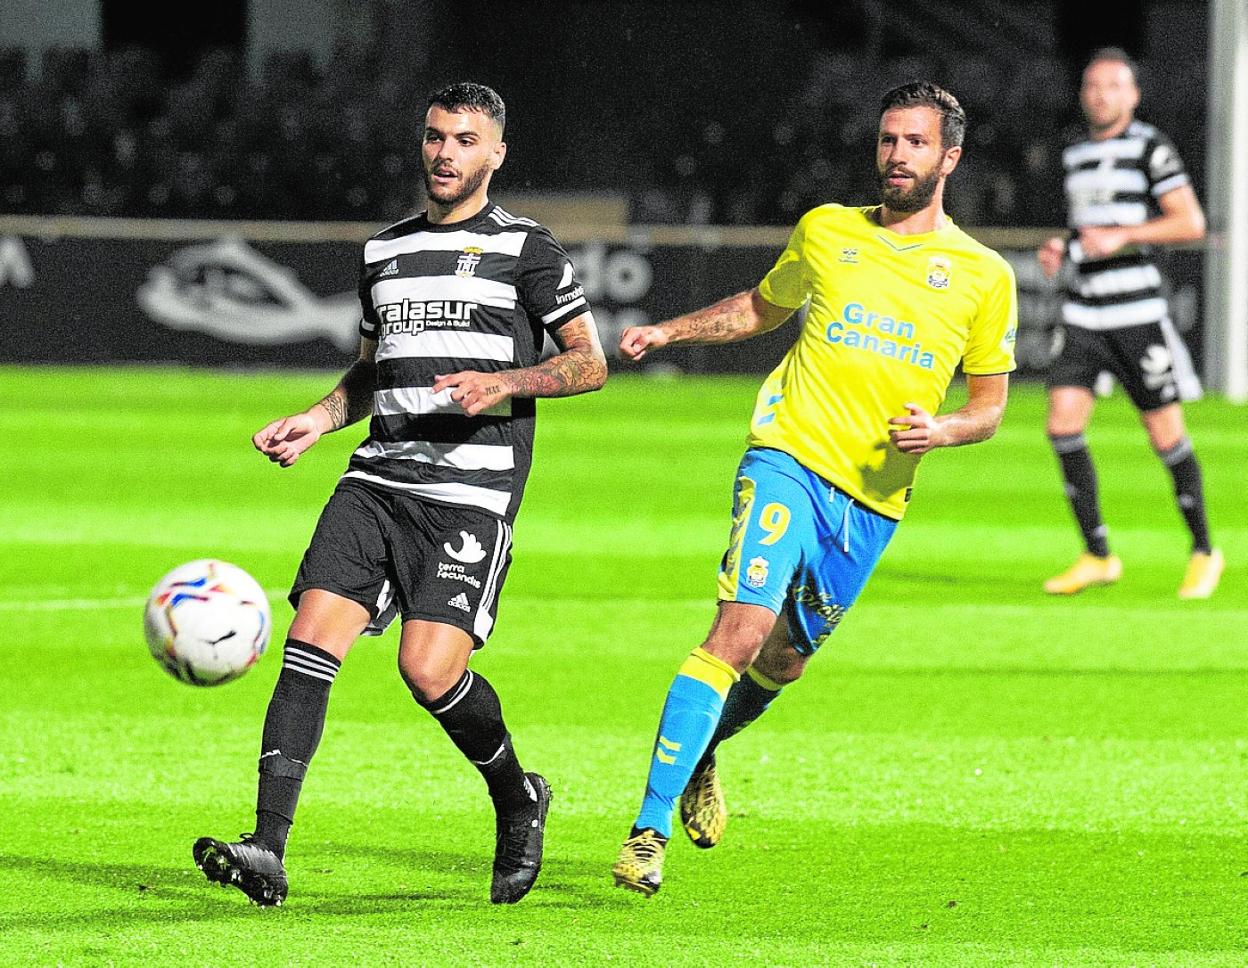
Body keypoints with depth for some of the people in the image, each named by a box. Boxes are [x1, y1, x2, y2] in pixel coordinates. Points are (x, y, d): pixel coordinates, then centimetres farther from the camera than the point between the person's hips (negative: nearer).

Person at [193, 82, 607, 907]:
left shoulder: (525, 249, 2)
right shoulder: (385, 251, 19)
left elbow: (589, 363, 1)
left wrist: (507, 382, -15)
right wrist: (314, 422, 14)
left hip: (474, 489, -5)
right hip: (380, 478, 5)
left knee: (430, 669, -16)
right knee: (314, 632, -14)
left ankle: (518, 799, 15)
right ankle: (268, 850, -19)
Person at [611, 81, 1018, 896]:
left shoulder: (984, 276, 5)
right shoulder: (827, 231, 7)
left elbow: (990, 404, 11)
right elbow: (762, 307, 26)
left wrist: (940, 430, -10)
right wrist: (670, 331, 13)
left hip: (875, 500, 2)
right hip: (789, 459, -2)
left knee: (785, 660, 13)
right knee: (744, 627, -20)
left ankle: (703, 752, 47)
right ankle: (650, 829, -22)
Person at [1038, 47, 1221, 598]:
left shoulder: (1151, 148, -4)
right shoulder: (1076, 156, 15)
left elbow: (1191, 224, -11)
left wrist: (1121, 236, -18)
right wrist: (1060, 249, 8)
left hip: (1137, 310, -6)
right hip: (1083, 313, 6)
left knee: (1166, 436, -1)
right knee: (1063, 423, -8)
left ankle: (1204, 553, 16)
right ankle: (1097, 557, 1)